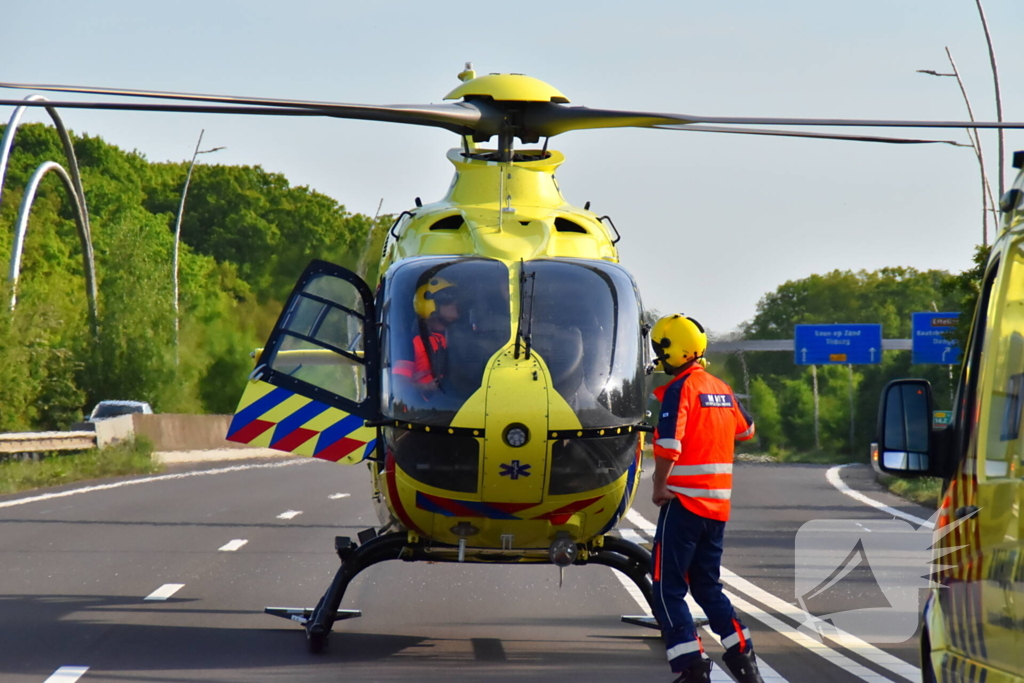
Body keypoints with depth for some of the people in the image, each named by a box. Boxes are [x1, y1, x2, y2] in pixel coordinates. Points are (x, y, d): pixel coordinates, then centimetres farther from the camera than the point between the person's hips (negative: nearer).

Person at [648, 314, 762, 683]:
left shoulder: (680, 389, -12)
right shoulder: (721, 389, 10)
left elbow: (668, 443, -24)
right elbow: (746, 431, 27)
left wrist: (659, 487, -12)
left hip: (685, 500, -7)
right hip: (718, 504, 7)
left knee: (667, 588, -2)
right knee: (707, 585, 18)